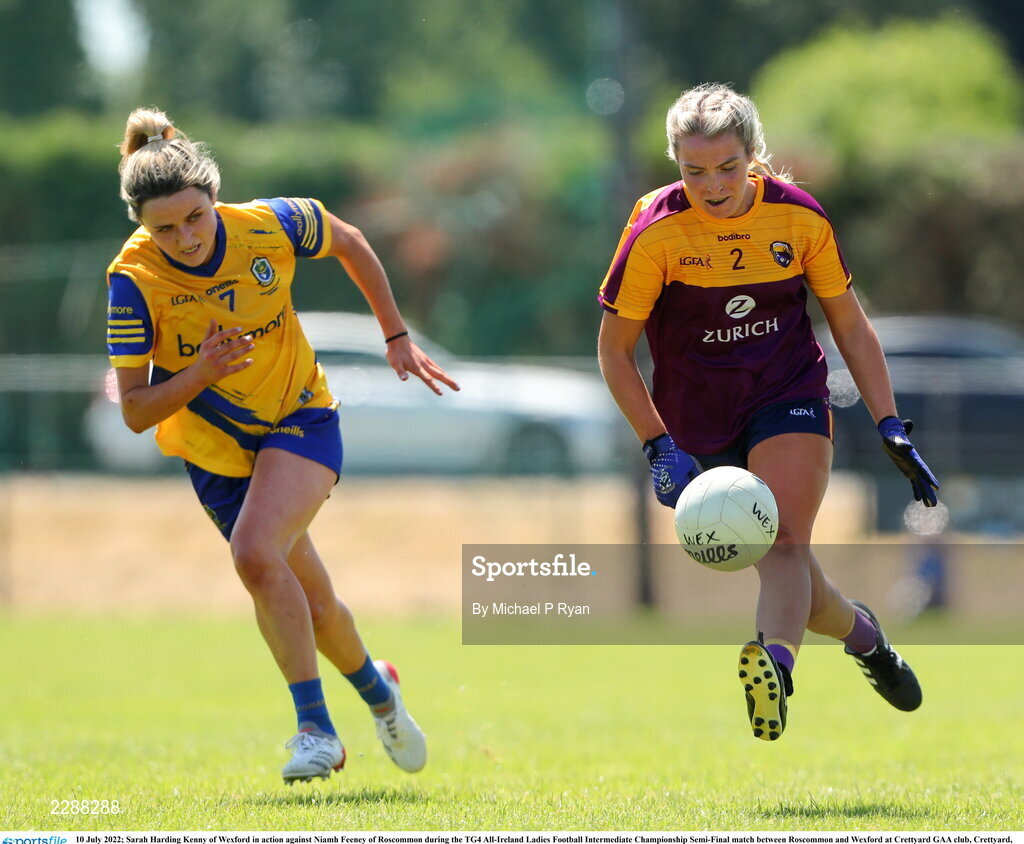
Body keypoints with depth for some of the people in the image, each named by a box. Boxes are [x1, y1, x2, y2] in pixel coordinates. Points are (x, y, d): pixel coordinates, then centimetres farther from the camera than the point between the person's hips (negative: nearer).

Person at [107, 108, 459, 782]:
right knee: (310, 608, 7)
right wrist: (199, 374, -35)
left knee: (254, 551, -28)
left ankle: (316, 727, -18)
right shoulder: (135, 280, -22)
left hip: (301, 421, -1)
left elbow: (350, 243, 3)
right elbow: (135, 411, -18)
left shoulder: (272, 226, -20)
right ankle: (377, 689, 38)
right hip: (216, 446, 2)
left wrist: (397, 337, 7)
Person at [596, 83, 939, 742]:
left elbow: (850, 324, 5)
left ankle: (777, 667, -46)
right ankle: (862, 631, 32)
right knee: (795, 586, 2)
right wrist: (660, 445, -15)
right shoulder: (657, 230, -13)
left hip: (790, 397, 0)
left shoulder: (800, 217, -7)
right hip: (698, 420, 0)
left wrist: (892, 427, -1)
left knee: (785, 542, -25)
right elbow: (614, 348, -5)